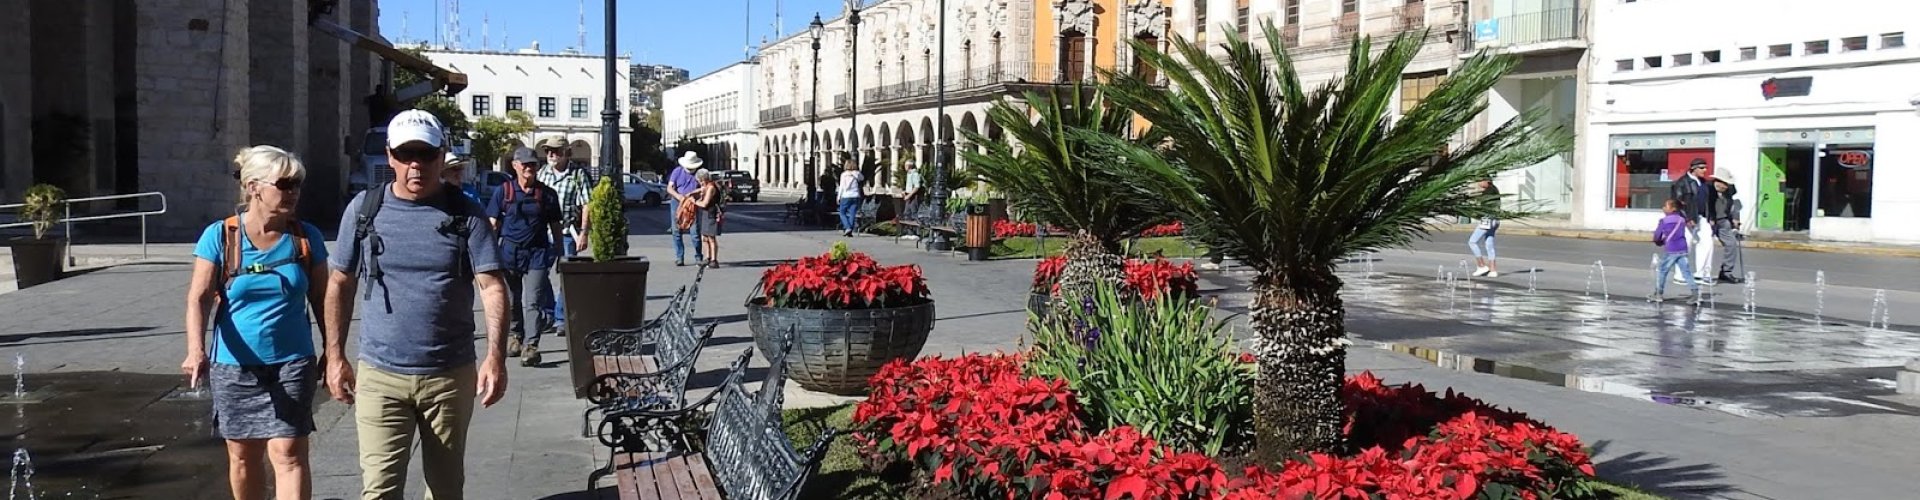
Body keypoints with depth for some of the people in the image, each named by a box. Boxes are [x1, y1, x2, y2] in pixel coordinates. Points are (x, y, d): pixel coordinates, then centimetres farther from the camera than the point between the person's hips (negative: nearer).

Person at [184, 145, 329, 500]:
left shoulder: (307, 238, -2)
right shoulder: (220, 236, -6)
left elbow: (321, 300, 5)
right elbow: (199, 298, -11)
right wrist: (196, 350, -25)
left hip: (292, 363, 0)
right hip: (234, 365, 0)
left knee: (288, 453, -7)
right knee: (243, 456, 14)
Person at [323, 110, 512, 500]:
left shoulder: (466, 214, -2)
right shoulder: (364, 209, 2)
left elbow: (492, 287, -8)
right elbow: (340, 285, 9)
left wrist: (496, 356, -20)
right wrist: (335, 357, 6)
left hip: (451, 376, 0)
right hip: (380, 375, 0)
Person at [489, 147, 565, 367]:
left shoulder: (548, 194, 5)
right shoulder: (503, 191, 5)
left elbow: (556, 228, 11)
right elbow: (493, 225, 6)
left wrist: (560, 256, 9)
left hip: (537, 254, -1)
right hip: (509, 252, 1)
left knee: (532, 302, -10)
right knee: (511, 301, 13)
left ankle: (530, 345, -14)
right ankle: (514, 336, 33)